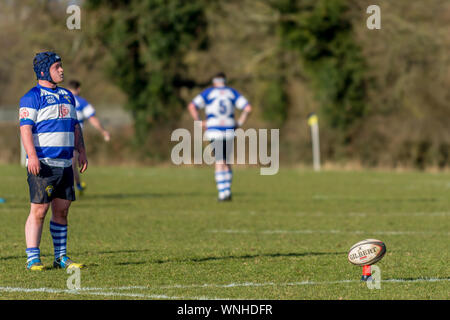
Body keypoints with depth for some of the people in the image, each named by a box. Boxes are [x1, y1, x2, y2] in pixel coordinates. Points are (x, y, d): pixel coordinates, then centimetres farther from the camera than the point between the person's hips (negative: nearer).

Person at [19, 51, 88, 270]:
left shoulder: (67, 96, 19)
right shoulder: (32, 97, -5)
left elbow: (75, 126, 25)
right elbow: (26, 127, -13)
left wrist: (81, 151, 15)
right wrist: (32, 156, -23)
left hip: (65, 162, 7)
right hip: (42, 164, -7)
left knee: (62, 210, 8)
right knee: (38, 211, -8)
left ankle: (61, 257, 15)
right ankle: (32, 259, -6)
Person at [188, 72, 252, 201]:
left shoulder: (208, 92, 5)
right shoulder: (232, 92, 10)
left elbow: (192, 106, -6)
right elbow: (247, 108, 3)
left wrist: (199, 122, 0)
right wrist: (239, 123, 9)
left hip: (214, 131, -2)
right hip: (229, 132, 2)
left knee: (219, 163, -4)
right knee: (227, 163, 14)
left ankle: (223, 193, -11)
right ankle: (227, 190, 9)